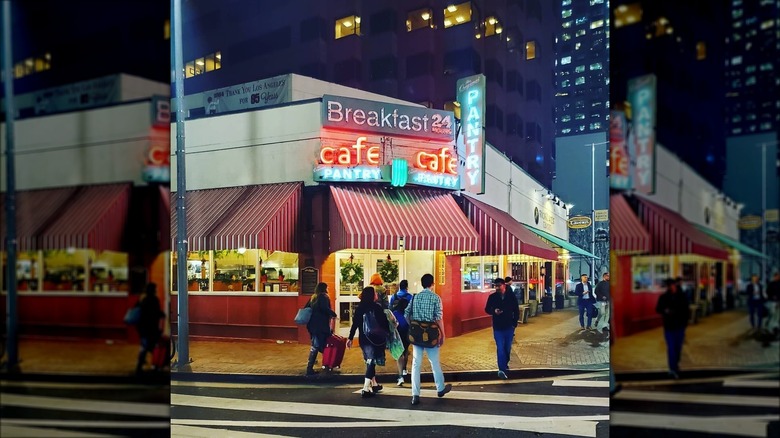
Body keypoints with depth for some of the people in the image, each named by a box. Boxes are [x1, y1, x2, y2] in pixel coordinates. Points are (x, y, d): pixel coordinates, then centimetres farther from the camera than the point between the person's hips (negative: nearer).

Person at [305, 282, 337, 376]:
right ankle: (309, 368, -8)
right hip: (320, 326, -8)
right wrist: (333, 314, -11)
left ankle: (310, 368, 21)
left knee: (314, 345, 18)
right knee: (316, 346, -6)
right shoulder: (323, 297, -7)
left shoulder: (313, 297, 16)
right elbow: (325, 308, -23)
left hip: (312, 325, 8)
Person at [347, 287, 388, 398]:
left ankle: (374, 384, 32)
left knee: (370, 361, 20)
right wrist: (387, 335, 7)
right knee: (371, 362, -5)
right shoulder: (377, 307, -10)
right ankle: (366, 389, -14)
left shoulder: (359, 308, 3)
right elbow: (384, 323, -7)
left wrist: (350, 338, 7)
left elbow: (355, 324, 3)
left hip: (363, 339, 6)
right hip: (375, 339, -5)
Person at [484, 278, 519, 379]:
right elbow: (487, 309, 3)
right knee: (500, 348, -11)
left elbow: (516, 310, 5)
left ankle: (505, 364, 34)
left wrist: (515, 323, 0)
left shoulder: (511, 296, -2)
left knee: (508, 348, 13)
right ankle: (502, 369, -16)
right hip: (498, 327, -2)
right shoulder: (492, 297, -4)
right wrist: (494, 311, -18)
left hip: (509, 327, 2)